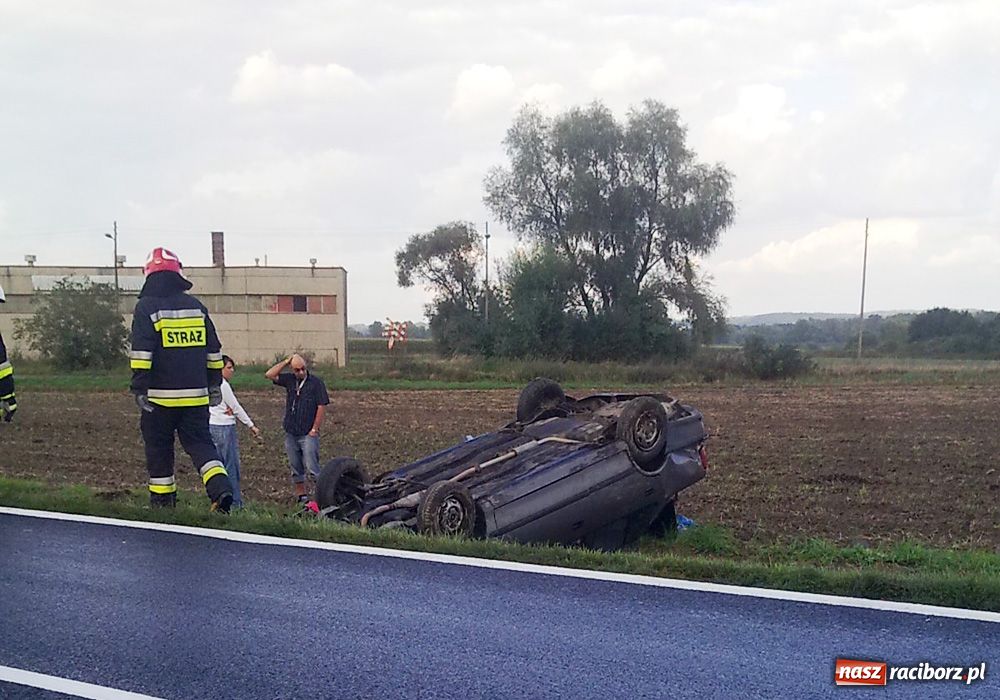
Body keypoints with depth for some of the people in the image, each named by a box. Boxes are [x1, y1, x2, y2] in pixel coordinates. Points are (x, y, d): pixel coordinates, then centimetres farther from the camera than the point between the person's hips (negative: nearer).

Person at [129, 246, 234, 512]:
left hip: (160, 396, -3)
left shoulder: (146, 307, -6)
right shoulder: (197, 307, 8)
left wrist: (139, 389, -10)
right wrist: (215, 385, 20)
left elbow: (141, 353, -13)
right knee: (200, 442, 7)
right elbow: (214, 351, 13)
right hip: (196, 395, 3)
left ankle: (162, 500, 18)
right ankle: (221, 487, -13)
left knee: (159, 449, 10)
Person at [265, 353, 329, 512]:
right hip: (290, 433, 6)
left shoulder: (316, 382, -6)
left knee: (312, 468, -10)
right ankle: (302, 497, 20)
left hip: (308, 434, -5)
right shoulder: (289, 380, 8)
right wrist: (285, 362, -1)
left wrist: (315, 429, -9)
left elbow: (322, 407, -7)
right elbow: (269, 374, 4)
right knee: (296, 470, 11)